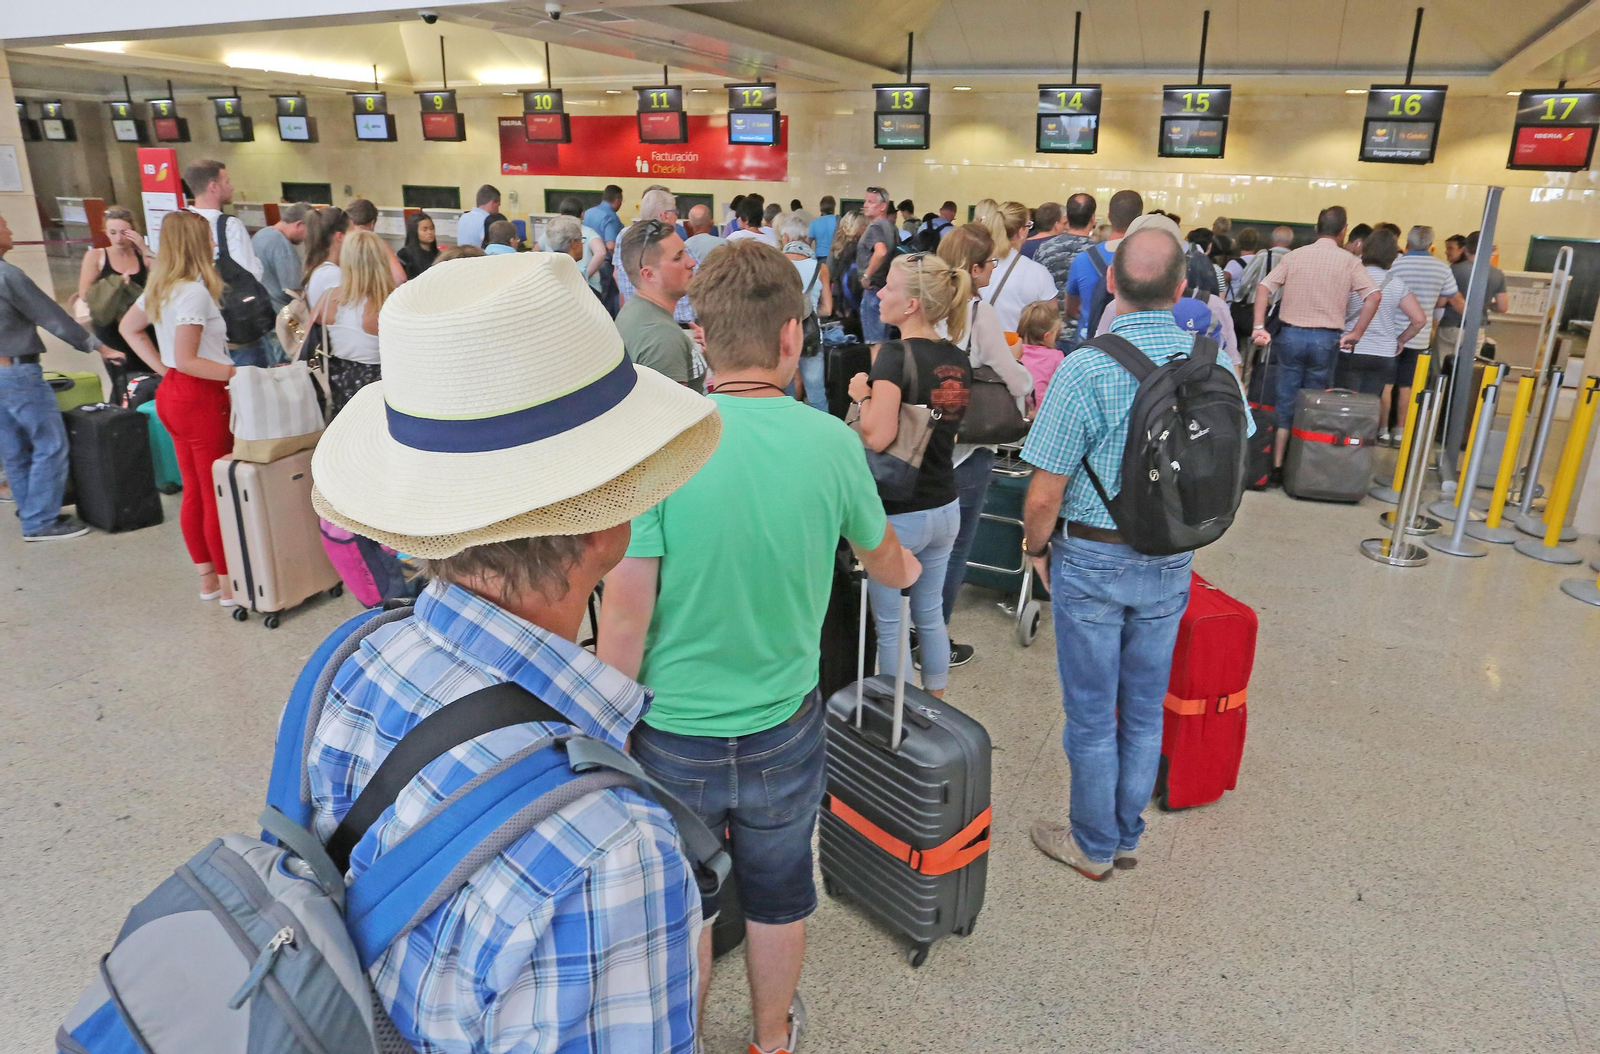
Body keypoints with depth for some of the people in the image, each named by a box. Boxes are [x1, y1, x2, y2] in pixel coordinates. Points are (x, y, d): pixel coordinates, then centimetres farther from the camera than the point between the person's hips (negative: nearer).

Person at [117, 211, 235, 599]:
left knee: (195, 491, 15)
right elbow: (186, 360, -21)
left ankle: (207, 578, 23)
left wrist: (163, 368, 17)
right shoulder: (194, 291, -18)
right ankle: (229, 584, 5)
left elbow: (129, 327, 23)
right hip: (200, 397, -10)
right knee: (218, 494, -2)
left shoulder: (161, 287, 10)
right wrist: (236, 372, -21)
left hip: (173, 393, 10)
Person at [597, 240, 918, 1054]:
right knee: (778, 895, 24)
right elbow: (883, 559, 8)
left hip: (673, 735, -1)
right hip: (784, 726, 2)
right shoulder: (831, 443, -11)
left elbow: (625, 608, -18)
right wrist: (908, 571, 32)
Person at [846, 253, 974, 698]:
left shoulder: (895, 354, -17)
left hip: (897, 514, -7)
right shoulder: (959, 361, 4)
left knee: (888, 622, 8)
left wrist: (863, 393, -10)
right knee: (930, 614, 20)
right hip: (945, 508, 7)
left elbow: (877, 436, -28)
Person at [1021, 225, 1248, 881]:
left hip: (1093, 561, -4)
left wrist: (1037, 548, -1)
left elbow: (1044, 494, -20)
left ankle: (1093, 846, 28)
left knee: (1092, 713, 11)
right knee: (1145, 710, 18)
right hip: (1172, 564, 5)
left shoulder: (1086, 368, -21)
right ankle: (1127, 836, 36)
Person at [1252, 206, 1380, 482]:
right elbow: (1373, 296, -10)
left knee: (1285, 403, 7)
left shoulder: (1295, 256, 5)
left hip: (1291, 335, 1)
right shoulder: (1349, 261, 0)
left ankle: (1277, 466, 7)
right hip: (1325, 340, -1)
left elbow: (1264, 287, -3)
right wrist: (1356, 334, -4)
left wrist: (1259, 327, -7)